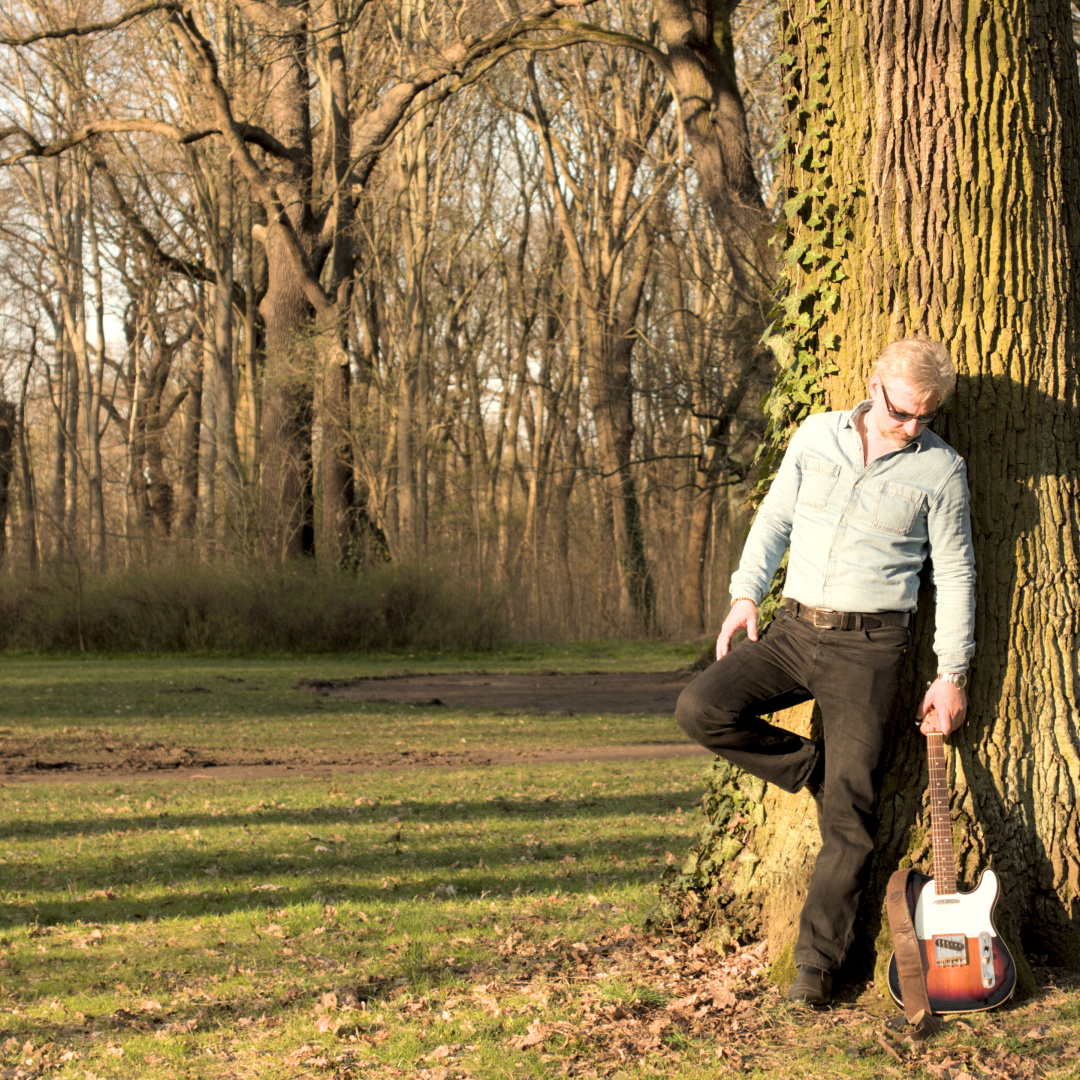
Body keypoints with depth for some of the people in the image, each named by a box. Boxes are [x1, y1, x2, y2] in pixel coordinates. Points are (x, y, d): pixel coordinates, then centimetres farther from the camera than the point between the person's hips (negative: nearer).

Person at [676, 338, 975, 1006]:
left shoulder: (940, 468, -1)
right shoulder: (817, 436, 6)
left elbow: (955, 574, 2)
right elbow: (774, 519, 16)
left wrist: (952, 676, -1)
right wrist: (746, 594, 4)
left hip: (870, 645, -4)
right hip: (793, 626, 4)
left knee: (849, 810, -7)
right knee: (703, 709, -18)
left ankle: (818, 959, 1)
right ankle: (818, 771, 4)